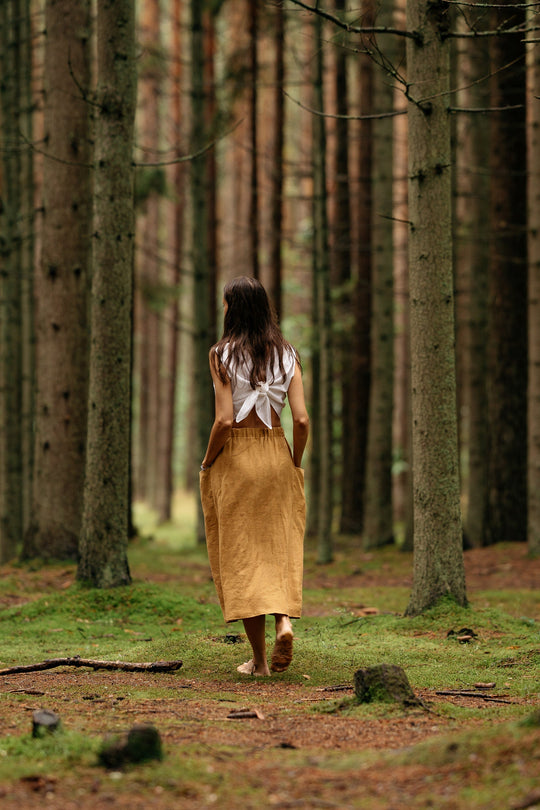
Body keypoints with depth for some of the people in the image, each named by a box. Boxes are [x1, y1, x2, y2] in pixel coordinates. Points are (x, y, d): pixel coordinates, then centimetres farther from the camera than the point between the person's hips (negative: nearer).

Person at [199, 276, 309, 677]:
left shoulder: (223, 355, -9)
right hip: (277, 453, 3)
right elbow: (302, 419, -5)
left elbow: (224, 420, -15)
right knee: (280, 548, 14)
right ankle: (285, 621, -13)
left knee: (241, 554, 3)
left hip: (235, 456, -3)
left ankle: (259, 659, 4)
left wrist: (207, 463, -1)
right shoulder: (286, 354, 1)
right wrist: (296, 462, 10)